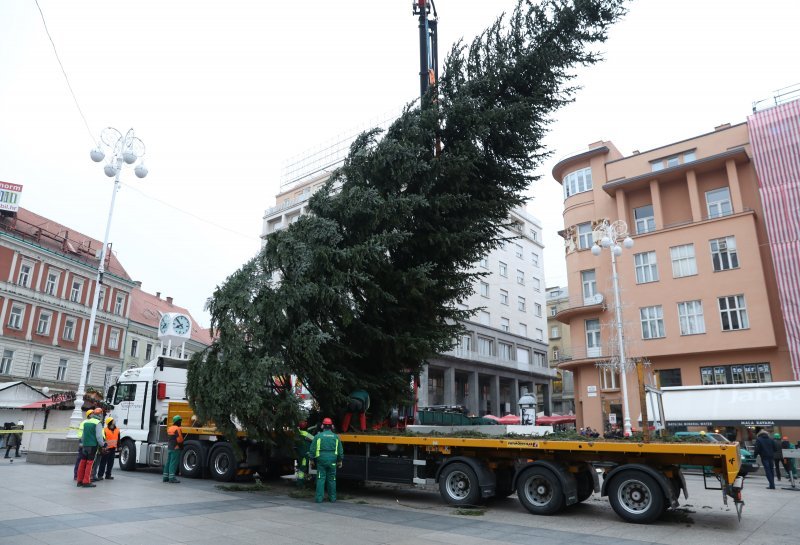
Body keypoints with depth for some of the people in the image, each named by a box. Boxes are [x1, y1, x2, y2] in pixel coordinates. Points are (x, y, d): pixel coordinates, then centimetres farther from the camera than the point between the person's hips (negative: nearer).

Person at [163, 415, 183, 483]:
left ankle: (166, 477, 17)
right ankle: (172, 477, -7)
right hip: (176, 448, -9)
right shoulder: (177, 429, -15)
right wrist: (181, 445, -3)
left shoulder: (169, 428, 14)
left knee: (168, 462, 13)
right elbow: (180, 439, -18)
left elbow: (168, 439, 19)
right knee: (173, 463, -7)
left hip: (169, 447, 9)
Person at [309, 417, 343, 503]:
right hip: (332, 461, 2)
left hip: (321, 460, -2)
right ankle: (332, 498, 15)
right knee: (332, 479, 9)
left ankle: (319, 498, -1)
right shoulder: (336, 437, 5)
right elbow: (340, 451, 9)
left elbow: (312, 449, 0)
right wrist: (340, 461, 17)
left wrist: (312, 459, 10)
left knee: (321, 479, 2)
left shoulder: (318, 436, -2)